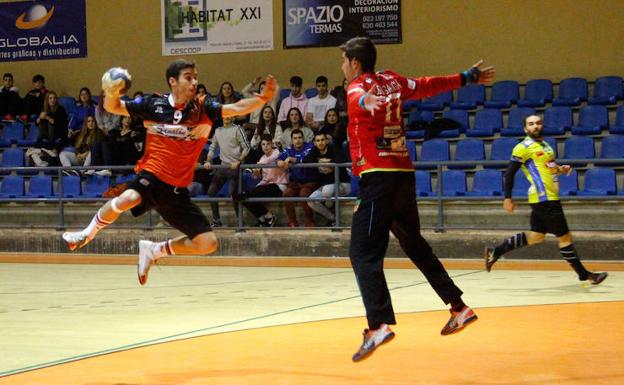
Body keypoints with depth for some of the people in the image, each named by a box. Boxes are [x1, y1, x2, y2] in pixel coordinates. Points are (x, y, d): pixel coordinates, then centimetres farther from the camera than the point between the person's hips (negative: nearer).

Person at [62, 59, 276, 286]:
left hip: (177, 190, 3)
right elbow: (113, 107, 7)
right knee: (127, 199, -37)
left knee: (208, 244, -4)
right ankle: (87, 234, -7)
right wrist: (111, 93, -16)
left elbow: (238, 108, -11)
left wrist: (264, 97, -28)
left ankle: (153, 251, 20)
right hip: (152, 175, -3)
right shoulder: (153, 105, -1)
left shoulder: (203, 109, 1)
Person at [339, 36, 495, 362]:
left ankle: (379, 324, -25)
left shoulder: (357, 91, -5)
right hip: (404, 174, 7)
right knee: (415, 245, 20)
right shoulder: (391, 81, 13)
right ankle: (459, 308, 23)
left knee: (363, 253, -10)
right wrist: (466, 78, 38)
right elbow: (428, 86, 24)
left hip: (378, 177, -7)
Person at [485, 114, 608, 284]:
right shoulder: (524, 147, -9)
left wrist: (560, 169, 10)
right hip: (544, 199, -10)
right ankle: (584, 274, 6)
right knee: (564, 236, -3)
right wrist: (508, 198, -15)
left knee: (536, 236, 15)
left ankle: (495, 252, 21)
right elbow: (510, 173, -10)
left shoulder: (545, 145, 17)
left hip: (549, 198, 10)